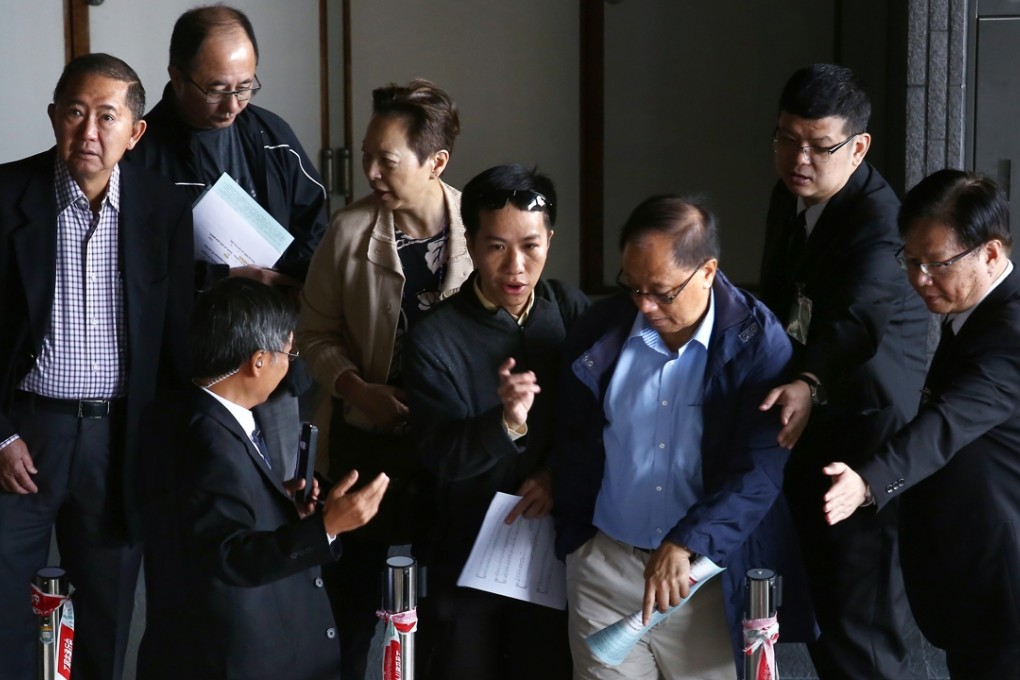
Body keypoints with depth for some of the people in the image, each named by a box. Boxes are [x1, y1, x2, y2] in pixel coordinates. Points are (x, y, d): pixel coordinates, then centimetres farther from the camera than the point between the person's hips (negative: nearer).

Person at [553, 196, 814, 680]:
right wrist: (573, 538, 12)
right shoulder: (600, 330, -2)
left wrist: (685, 545, -27)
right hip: (603, 566, 3)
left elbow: (762, 469, -17)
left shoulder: (757, 341, -12)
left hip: (709, 571, -2)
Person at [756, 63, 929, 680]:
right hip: (807, 421, 9)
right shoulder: (790, 196, 7)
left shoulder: (878, 219, -22)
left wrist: (809, 386, -53)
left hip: (862, 427, -9)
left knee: (859, 629, -10)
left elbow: (858, 317, -38)